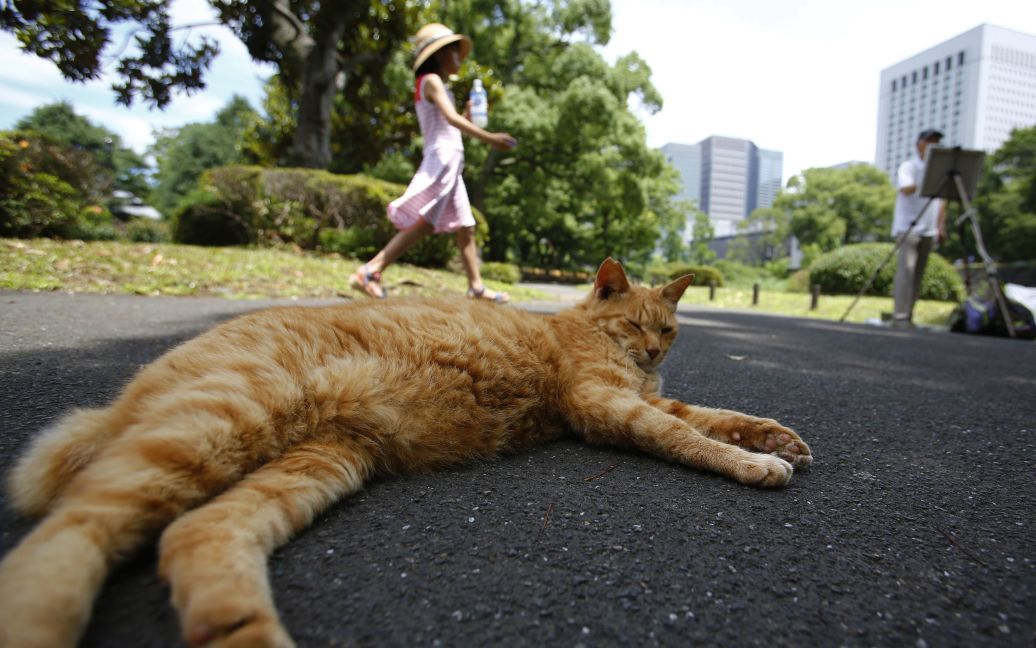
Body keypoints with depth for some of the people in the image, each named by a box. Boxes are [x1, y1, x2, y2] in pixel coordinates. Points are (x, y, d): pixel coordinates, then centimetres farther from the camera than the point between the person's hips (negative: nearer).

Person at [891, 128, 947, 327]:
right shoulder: (908, 167, -1)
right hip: (908, 227, -6)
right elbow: (907, 189, -19)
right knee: (906, 270, -15)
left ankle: (908, 315, 6)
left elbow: (942, 201, 20)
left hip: (928, 230, 6)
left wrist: (941, 227, 14)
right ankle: (899, 316, -17)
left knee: (918, 273, 4)